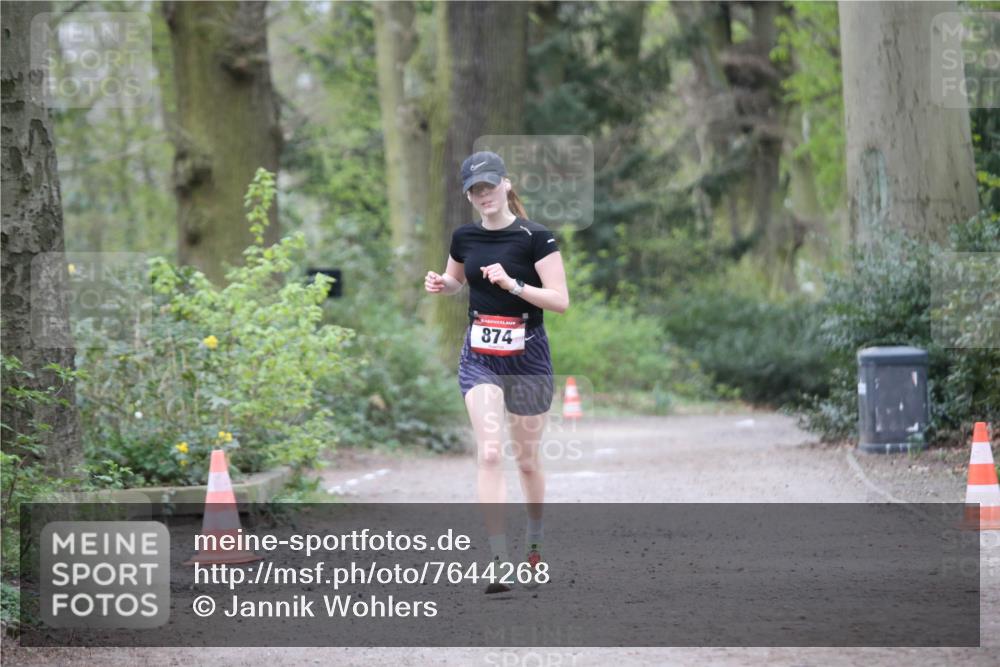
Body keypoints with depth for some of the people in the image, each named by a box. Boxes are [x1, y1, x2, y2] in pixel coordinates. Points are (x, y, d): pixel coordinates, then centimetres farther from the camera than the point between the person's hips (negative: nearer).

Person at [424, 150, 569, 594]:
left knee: (527, 460, 11)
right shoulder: (464, 238, 3)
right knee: (490, 454, -15)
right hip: (479, 357, 2)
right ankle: (500, 563, -20)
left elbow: (560, 300, -14)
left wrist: (513, 284, -26)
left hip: (527, 357, -2)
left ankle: (534, 541, 38)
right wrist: (440, 285, 0)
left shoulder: (535, 237, -10)